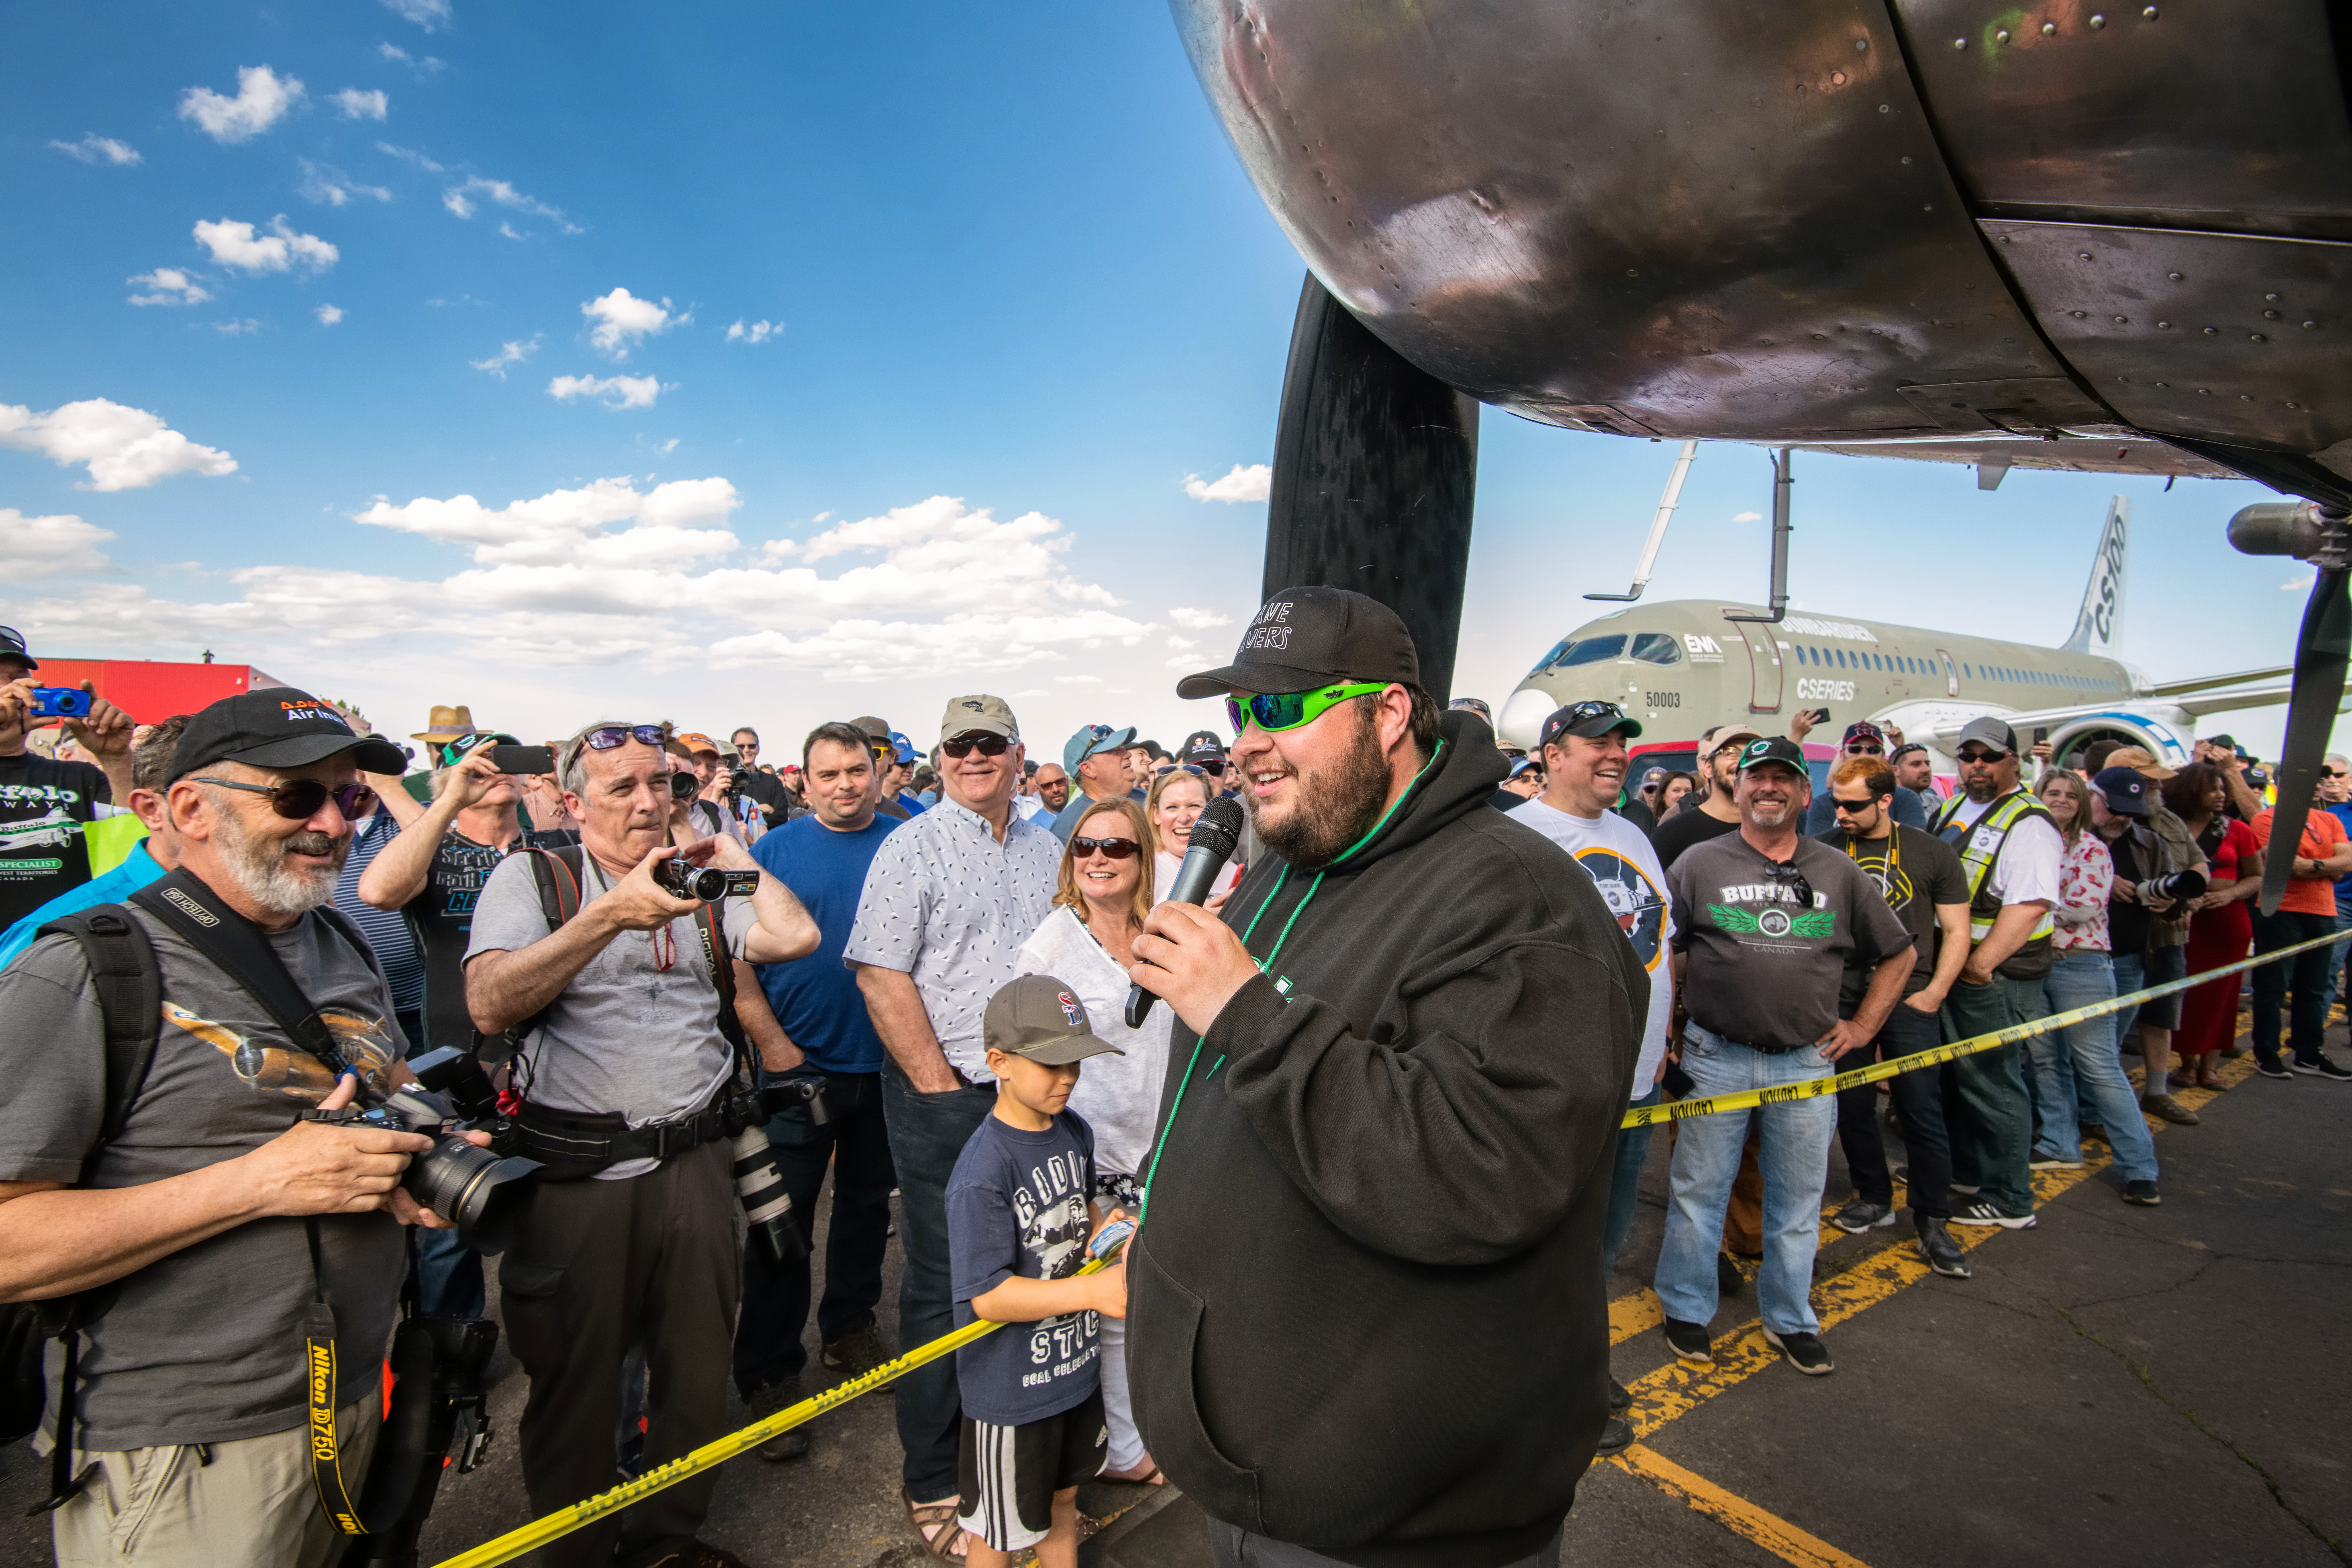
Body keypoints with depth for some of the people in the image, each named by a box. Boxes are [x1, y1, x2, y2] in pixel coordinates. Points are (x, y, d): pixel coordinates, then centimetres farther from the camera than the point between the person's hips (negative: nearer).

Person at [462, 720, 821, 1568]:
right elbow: (489, 1004, -18)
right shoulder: (530, 876, -2)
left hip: (694, 1162, 4)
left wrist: (731, 854, 4)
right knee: (576, 1381, 12)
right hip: (577, 1171, -4)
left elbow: (794, 936, -4)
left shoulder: (698, 880, 11)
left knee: (698, 1369, 15)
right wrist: (613, 913, -26)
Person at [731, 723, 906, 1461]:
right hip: (798, 1067, -2)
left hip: (887, 1063, 3)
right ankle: (770, 1373, 17)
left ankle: (850, 1325, 36)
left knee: (868, 1204, 17)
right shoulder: (774, 850, -3)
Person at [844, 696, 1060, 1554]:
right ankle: (932, 1484, 22)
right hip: (945, 1099, -5)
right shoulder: (913, 849, -6)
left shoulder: (1047, 849, 11)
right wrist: (942, 1088, -14)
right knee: (944, 1288, 5)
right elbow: (882, 975, -12)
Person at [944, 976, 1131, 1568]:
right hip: (1010, 1386, -7)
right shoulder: (981, 1173, -28)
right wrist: (1094, 1290, -33)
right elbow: (986, 1296, -28)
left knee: (1063, 1501, 27)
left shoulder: (1075, 1131, -3)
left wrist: (1106, 1228, -7)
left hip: (1076, 1363, 7)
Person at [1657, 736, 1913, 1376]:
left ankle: (1790, 1320, 30)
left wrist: (1863, 1025, 10)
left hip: (1807, 1064, 2)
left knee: (1798, 1202, 13)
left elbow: (1898, 953, 17)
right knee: (1699, 1191, 6)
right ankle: (1686, 1310, 22)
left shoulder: (1839, 873, 7)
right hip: (1716, 1058, -2)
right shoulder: (1700, 863, 0)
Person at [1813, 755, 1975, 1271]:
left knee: (1922, 1109, 0)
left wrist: (1934, 992, -7)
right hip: (1843, 1000, 2)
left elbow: (1956, 931, 3)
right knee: (1851, 1107, 10)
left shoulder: (1931, 852, 0)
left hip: (1909, 1000, -2)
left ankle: (1932, 1222, 14)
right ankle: (1875, 1199, 29)